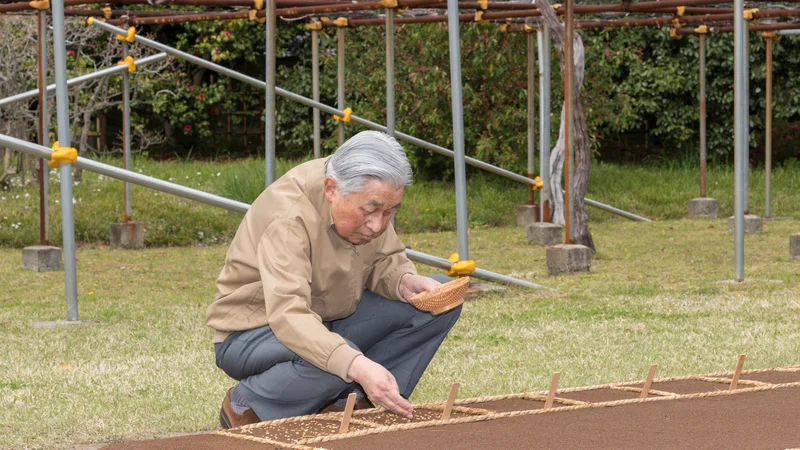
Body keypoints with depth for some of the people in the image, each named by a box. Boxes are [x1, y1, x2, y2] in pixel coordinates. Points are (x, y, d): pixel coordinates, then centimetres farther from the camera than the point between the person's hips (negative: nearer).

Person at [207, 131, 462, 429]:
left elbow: (384, 261, 9)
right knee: (333, 362, -39)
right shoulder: (288, 217, -32)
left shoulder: (369, 196, -9)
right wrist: (357, 367, -56)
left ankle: (350, 400, -6)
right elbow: (288, 314, -43)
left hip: (331, 320, 8)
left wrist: (405, 281, -17)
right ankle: (245, 407, -11)